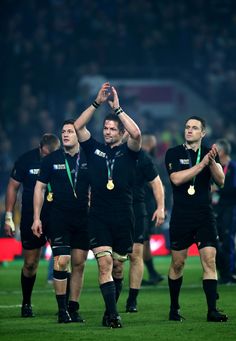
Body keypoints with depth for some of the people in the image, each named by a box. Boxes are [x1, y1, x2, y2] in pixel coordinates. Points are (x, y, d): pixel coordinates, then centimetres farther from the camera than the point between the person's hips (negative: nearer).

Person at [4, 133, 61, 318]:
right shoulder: (26, 160, -5)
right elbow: (13, 187, 4)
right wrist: (8, 217, 1)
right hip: (30, 218, 0)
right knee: (30, 263, 7)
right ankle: (26, 304, 23)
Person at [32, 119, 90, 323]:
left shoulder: (88, 159, 3)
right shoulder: (52, 159, 1)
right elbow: (40, 187, 6)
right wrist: (37, 218, 1)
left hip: (83, 218, 2)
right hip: (59, 218, -2)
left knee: (79, 264, 4)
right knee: (61, 261, -12)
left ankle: (74, 309, 14)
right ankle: (62, 309, -5)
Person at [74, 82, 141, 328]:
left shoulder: (128, 151, 5)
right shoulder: (94, 149, 9)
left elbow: (136, 133, -16)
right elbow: (77, 127, -2)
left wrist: (117, 108, -14)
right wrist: (97, 103, -7)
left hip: (123, 218, 0)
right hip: (98, 217, 0)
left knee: (117, 268, 8)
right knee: (104, 265, -14)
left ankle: (109, 312, 21)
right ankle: (113, 315, -19)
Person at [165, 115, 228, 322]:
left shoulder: (209, 153, 8)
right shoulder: (173, 154, 2)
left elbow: (220, 181, -2)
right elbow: (176, 179, -14)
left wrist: (212, 161, -19)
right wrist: (202, 164, -18)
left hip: (205, 216, 1)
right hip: (181, 217, -1)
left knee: (209, 261, -9)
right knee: (177, 264, 5)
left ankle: (212, 311, -11)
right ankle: (174, 309, 19)